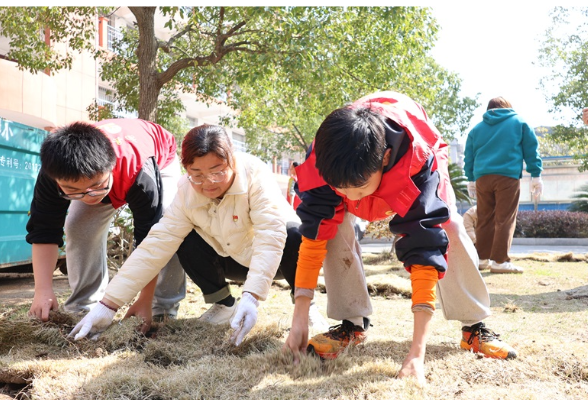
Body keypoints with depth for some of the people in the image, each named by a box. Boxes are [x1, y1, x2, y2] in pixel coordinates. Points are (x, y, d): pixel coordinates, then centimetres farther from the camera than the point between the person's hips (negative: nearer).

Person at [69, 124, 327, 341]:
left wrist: (251, 296, -50)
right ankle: (223, 304, 2)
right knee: (186, 241, -19)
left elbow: (271, 235, -39)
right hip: (235, 262, 4)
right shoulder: (186, 194, -18)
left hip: (275, 258, -4)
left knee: (296, 235, -35)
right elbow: (155, 246, -22)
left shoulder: (254, 173, -30)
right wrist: (109, 304, -27)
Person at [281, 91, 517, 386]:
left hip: (409, 162, -1)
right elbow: (314, 233, -34)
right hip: (348, 163, 2)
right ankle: (351, 323, -8)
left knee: (448, 230, -20)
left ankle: (474, 327, -1)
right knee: (335, 227, -23)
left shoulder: (420, 162, -46)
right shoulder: (324, 159, -40)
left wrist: (417, 352, -48)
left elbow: (425, 246, -46)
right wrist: (299, 318, -37)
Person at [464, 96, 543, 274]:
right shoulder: (519, 122, 14)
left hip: (482, 177, 3)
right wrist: (536, 175, 8)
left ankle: (482, 257, 14)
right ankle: (500, 261, -10)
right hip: (508, 176, -3)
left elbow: (468, 156, 18)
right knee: (505, 220, -5)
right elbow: (531, 150, 8)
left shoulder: (477, 128, 20)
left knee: (484, 219, 10)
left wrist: (470, 179, 23)